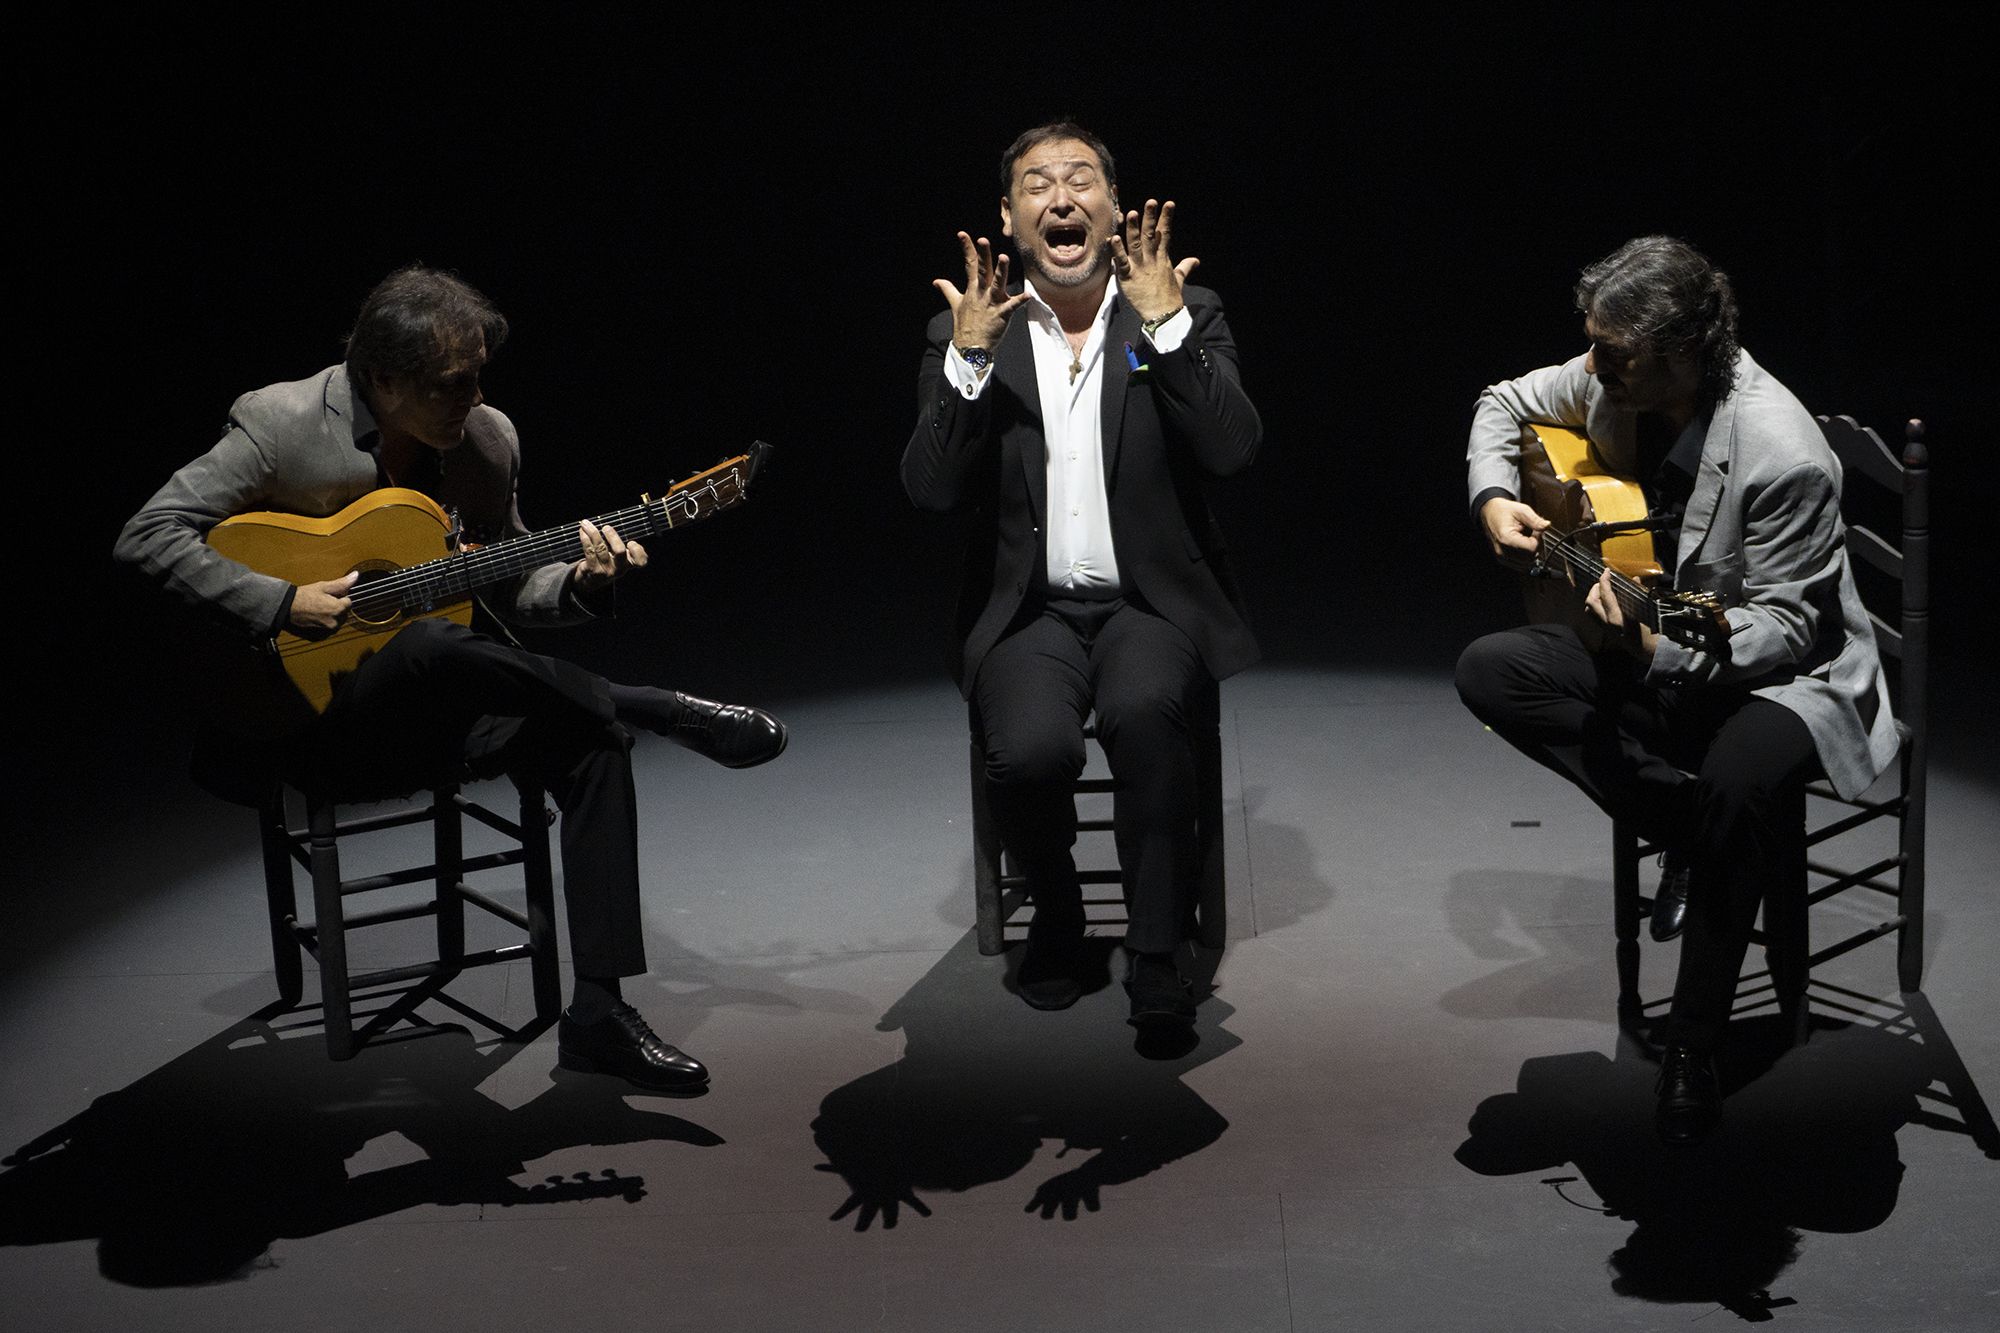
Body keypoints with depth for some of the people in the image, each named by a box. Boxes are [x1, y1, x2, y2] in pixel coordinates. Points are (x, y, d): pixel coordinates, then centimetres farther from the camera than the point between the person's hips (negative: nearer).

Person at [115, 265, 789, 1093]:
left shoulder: (488, 439, 1)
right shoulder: (280, 425, -13)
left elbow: (506, 590, 9)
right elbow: (148, 535, -15)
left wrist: (580, 581, -13)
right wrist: (283, 604, -25)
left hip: (442, 709, 5)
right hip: (311, 724, -5)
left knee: (592, 738, -23)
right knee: (432, 645, -37)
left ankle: (598, 1013, -19)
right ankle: (669, 715, -19)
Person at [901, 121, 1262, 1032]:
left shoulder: (1186, 315, 5)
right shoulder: (963, 334, 6)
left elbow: (1233, 451, -11)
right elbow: (930, 493, -5)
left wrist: (1166, 324, -18)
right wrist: (971, 356, -15)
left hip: (1154, 604, -1)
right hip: (1029, 613, 1)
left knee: (1140, 712, -34)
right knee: (1031, 749, -29)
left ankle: (1157, 955, -17)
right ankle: (1056, 915, 4)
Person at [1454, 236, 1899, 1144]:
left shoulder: (1783, 455, -28)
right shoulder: (1609, 383, -9)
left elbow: (1785, 624, -24)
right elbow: (1506, 404, 12)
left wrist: (1661, 649, -40)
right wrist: (1494, 497, -7)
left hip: (1781, 672, -7)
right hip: (1641, 650, 7)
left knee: (1739, 780, -38)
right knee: (1488, 672, -16)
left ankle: (1693, 1044, -16)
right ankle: (1698, 830, -12)